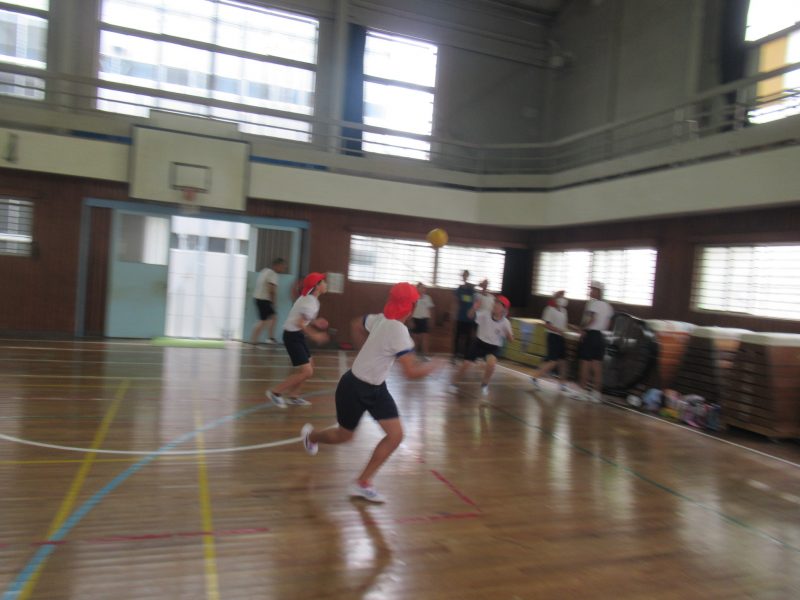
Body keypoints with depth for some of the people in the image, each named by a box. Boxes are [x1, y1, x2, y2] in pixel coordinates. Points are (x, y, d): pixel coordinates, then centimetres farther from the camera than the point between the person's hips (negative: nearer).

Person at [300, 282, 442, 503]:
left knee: (396, 435, -1)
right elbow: (412, 372, -33)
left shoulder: (379, 319, -7)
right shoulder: (399, 331, -31)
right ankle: (311, 435, 49)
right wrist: (433, 365, -15)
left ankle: (362, 483, 12)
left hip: (375, 387, 8)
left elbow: (358, 327, 13)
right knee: (344, 436, 15)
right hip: (354, 388, -8)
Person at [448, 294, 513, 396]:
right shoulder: (485, 314, -15)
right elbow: (471, 315, -25)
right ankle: (452, 384, 20)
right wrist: (474, 308, -48)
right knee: (466, 364, -2)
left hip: (493, 347, -1)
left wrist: (508, 333, -36)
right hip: (479, 342, 1)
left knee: (491, 363, -29)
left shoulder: (505, 322, -15)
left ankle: (484, 384, -1)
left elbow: (511, 340, -13)